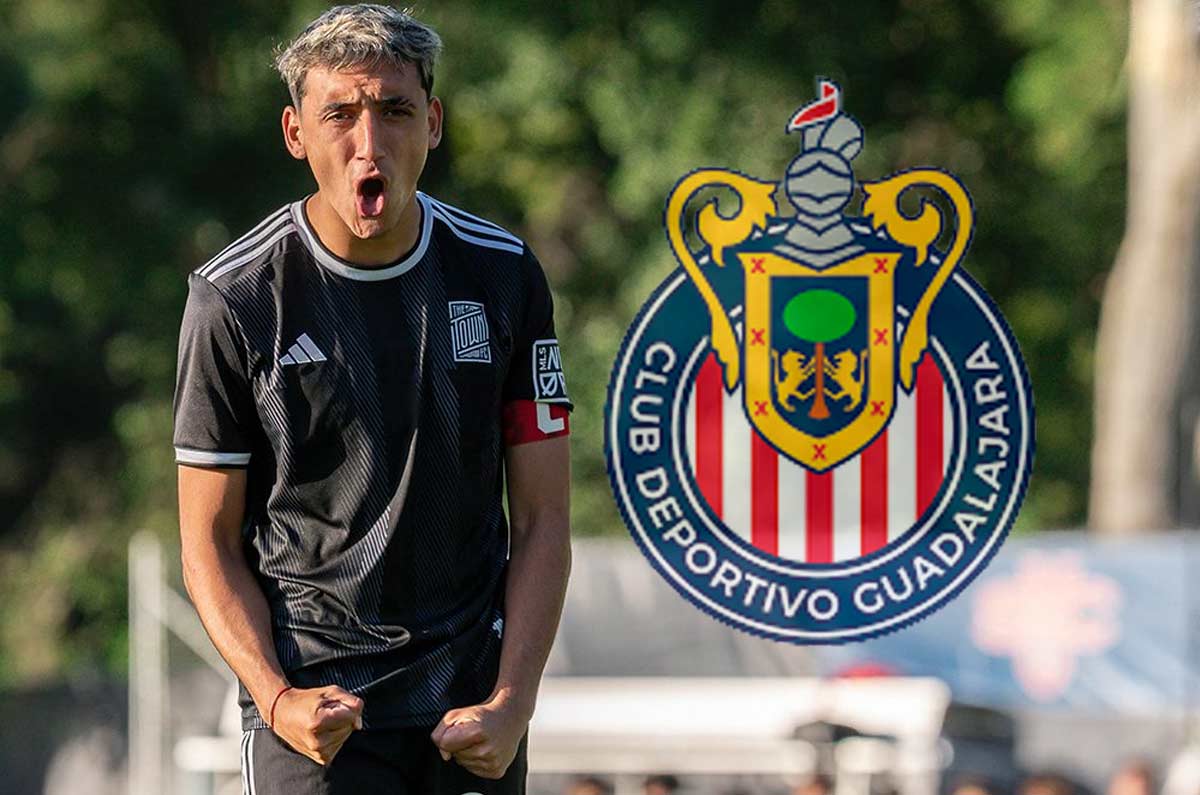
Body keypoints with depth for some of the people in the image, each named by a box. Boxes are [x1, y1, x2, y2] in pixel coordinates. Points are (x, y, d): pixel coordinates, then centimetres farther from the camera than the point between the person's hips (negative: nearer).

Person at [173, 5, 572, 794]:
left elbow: (541, 518, 5)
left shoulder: (504, 276, 3)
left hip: (471, 706, 2)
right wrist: (277, 699, -14)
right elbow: (210, 543, 0)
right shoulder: (234, 299, -3)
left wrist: (511, 702, -7)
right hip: (311, 692, -2)